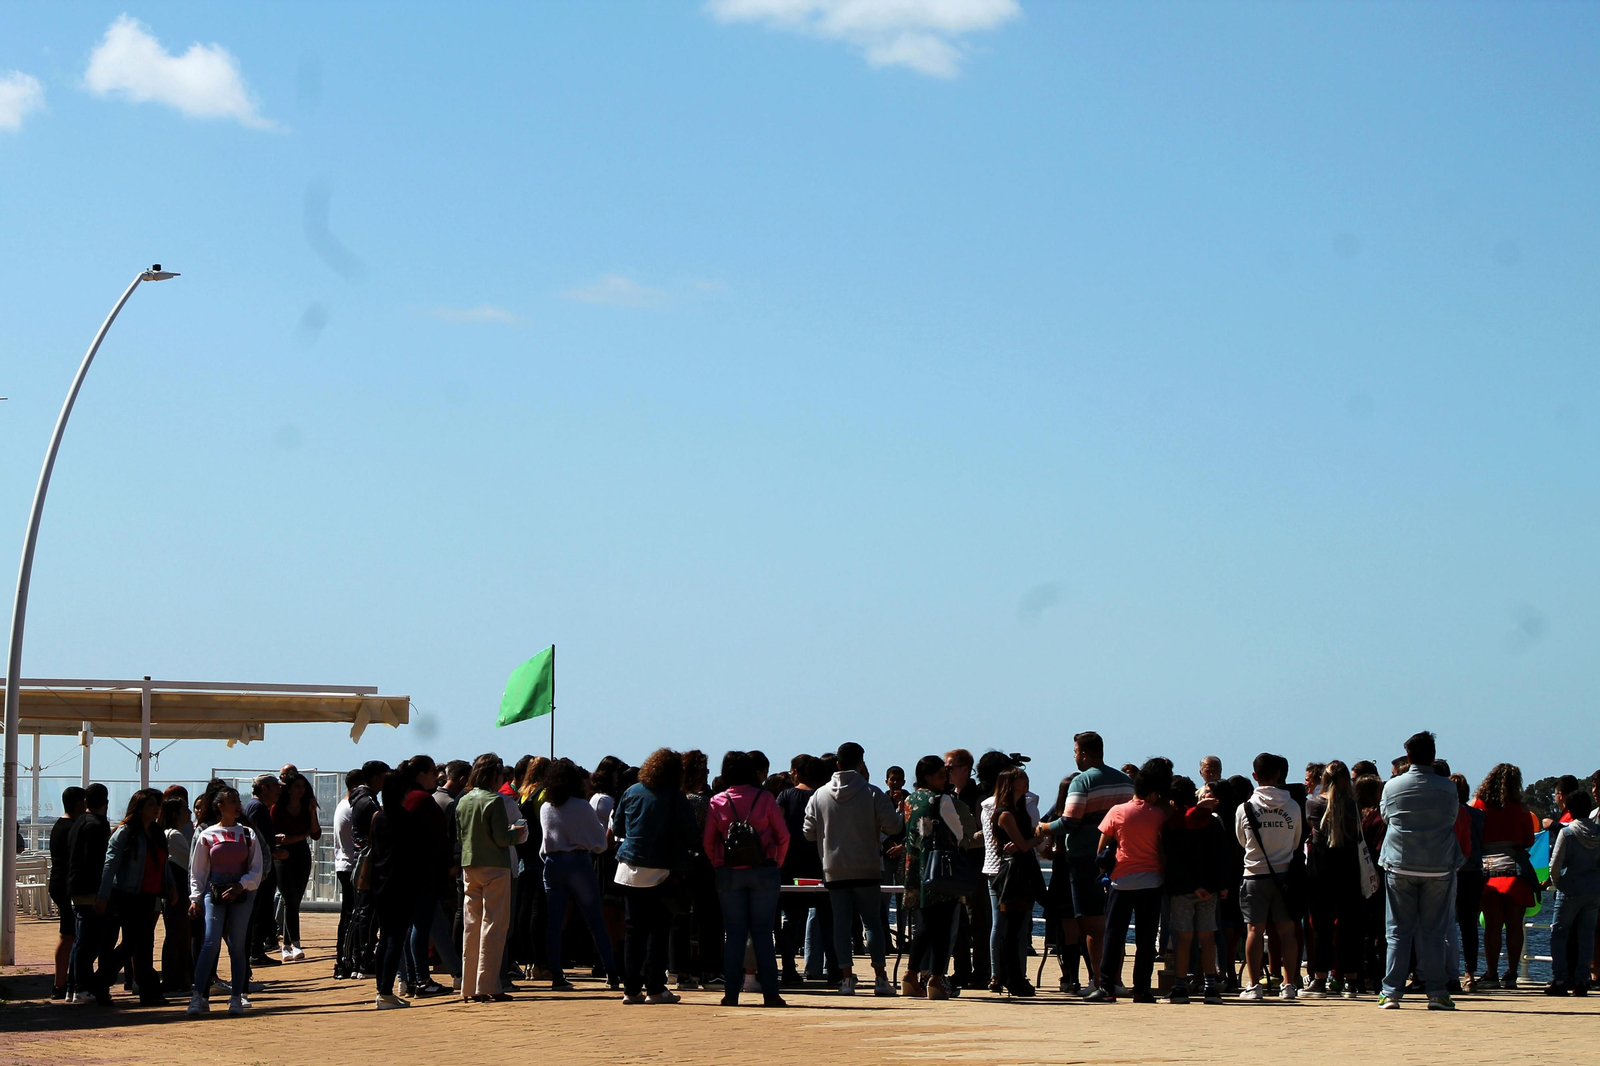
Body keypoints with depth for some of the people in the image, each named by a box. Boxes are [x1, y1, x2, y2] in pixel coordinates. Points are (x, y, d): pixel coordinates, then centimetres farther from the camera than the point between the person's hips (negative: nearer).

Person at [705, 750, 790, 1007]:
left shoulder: (717, 802, 0)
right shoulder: (765, 798, -3)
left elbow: (708, 842, 1)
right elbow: (783, 836, -2)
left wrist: (719, 867, 10)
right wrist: (776, 864, 9)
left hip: (729, 873, 1)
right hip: (763, 871, -1)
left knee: (734, 935, 6)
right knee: (763, 934, 3)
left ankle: (731, 993, 3)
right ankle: (770, 993, 1)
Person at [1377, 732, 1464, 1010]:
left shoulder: (1392, 786, -3)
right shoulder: (1447, 788, -4)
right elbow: (1453, 818, 9)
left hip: (1400, 865, 0)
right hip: (1439, 866, 0)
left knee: (1398, 932, 5)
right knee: (1433, 933, 4)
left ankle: (1391, 992, 1)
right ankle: (1436, 993, 2)